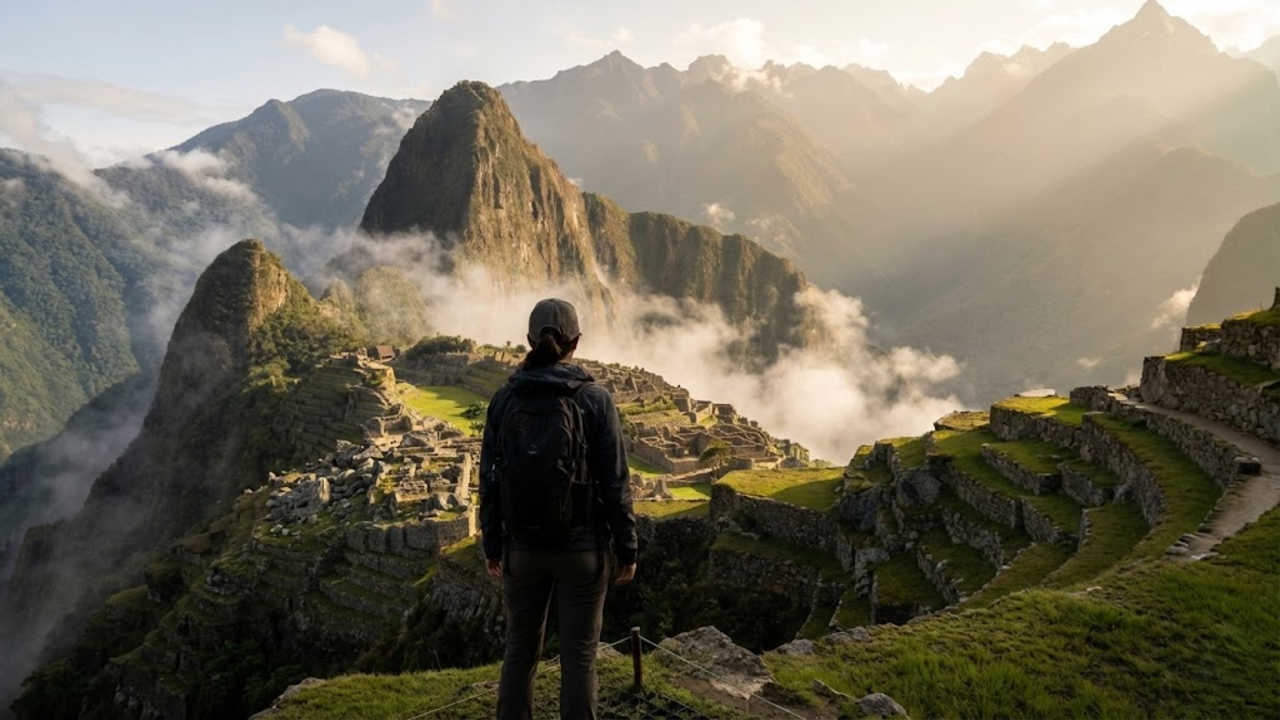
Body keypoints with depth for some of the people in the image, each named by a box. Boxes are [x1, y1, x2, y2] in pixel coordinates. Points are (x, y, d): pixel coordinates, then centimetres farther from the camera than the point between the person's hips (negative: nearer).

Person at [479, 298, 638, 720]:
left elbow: (490, 482, -1)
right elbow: (616, 484, -11)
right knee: (578, 656, 9)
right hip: (581, 547, -2)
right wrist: (626, 549, 0)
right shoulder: (595, 400, -11)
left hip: (523, 547, 3)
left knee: (520, 650, 19)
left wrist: (492, 545, 11)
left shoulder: (505, 399, -4)